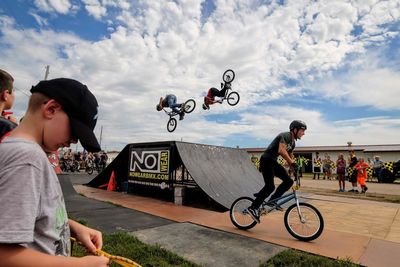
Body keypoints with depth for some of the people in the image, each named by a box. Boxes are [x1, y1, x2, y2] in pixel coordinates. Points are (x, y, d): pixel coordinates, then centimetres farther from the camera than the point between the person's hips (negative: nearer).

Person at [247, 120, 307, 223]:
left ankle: (273, 200, 10)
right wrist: (292, 162, -31)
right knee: (270, 186, -16)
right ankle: (253, 208, -7)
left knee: (288, 181, 1)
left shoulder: (293, 142, 15)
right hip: (267, 160, -10)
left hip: (273, 161, 10)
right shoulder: (285, 135, -14)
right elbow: (281, 150, -32)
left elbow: (290, 157, 23)